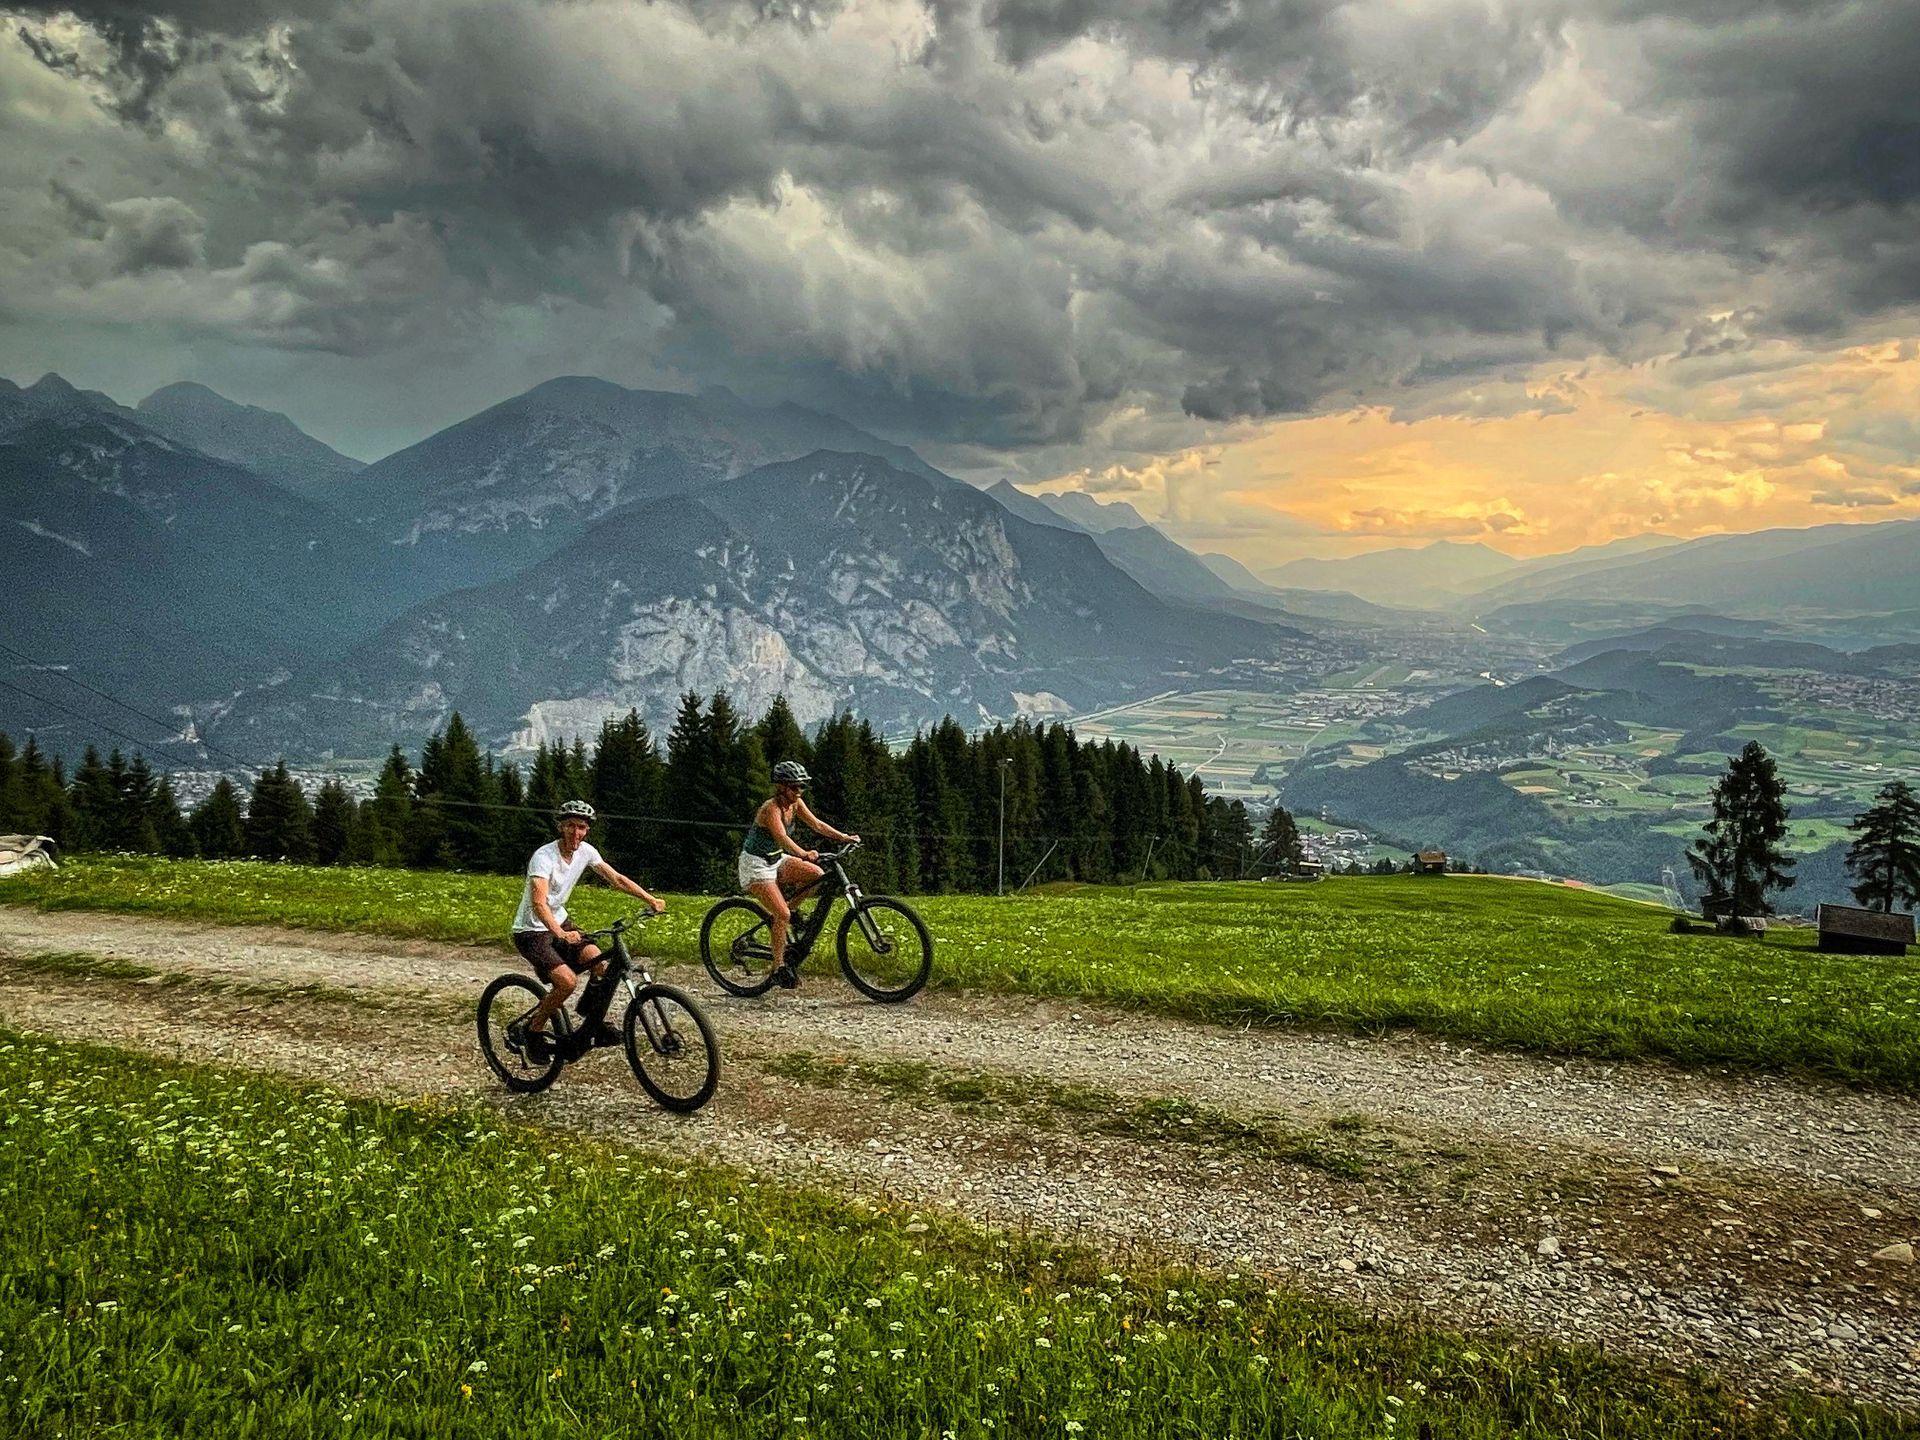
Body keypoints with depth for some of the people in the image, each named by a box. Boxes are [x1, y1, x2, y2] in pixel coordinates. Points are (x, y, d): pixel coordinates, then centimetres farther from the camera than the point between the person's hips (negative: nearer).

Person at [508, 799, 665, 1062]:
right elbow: (538, 904, -37)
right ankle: (531, 1031, -3)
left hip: (560, 922, 6)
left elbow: (616, 879, 0)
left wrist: (650, 900, -11)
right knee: (567, 980, -25)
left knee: (600, 964, -14)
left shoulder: (586, 852, -5)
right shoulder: (544, 857, -26)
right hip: (531, 931, -6)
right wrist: (560, 934, -53)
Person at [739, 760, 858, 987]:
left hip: (776, 859, 8)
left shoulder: (795, 804, -2)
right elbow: (782, 837, -42)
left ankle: (790, 909, 8)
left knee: (817, 875, -13)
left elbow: (816, 824, -3)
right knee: (782, 915, -17)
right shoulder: (771, 809, -26)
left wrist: (844, 837, -16)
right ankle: (779, 967, -4)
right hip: (755, 864, -8)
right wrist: (804, 854, -59)